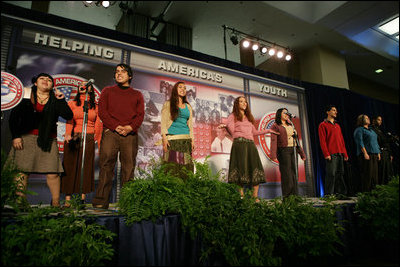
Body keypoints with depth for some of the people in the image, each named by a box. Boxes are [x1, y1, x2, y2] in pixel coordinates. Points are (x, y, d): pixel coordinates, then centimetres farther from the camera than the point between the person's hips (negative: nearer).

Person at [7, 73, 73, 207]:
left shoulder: (55, 100, 10)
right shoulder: (27, 97, 8)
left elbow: (68, 116, -3)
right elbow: (13, 117, 8)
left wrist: (62, 100, -11)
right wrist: (15, 136, 0)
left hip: (47, 140, 0)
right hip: (25, 138, 0)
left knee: (52, 173, -6)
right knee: (21, 171, -2)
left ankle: (55, 202, 3)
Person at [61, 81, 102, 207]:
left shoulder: (95, 106, 12)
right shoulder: (71, 103, 10)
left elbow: (98, 126, 8)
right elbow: (69, 121, -6)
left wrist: (100, 145, 2)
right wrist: (68, 134, -25)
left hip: (89, 139, 1)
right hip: (73, 138, 0)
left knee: (86, 167, 1)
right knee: (70, 166, 0)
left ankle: (83, 198, 7)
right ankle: (67, 199, 5)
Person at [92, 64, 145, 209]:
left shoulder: (137, 95, 20)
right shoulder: (107, 91, 18)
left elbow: (140, 115, 8)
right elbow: (102, 111, 6)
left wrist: (130, 127, -11)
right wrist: (116, 126, -9)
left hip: (130, 135, 1)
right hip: (110, 132, 0)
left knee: (128, 168, -1)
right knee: (106, 166, -5)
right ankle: (100, 202, 0)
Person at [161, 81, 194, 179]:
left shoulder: (188, 106, 19)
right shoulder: (168, 104, 8)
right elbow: (163, 122, 1)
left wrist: (192, 139, 9)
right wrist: (164, 138, -11)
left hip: (186, 139, 4)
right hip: (172, 138, -4)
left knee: (186, 165, -1)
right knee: (172, 165, -8)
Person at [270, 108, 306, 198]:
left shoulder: (290, 125, 21)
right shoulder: (275, 126, -1)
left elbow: (295, 139, 21)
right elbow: (273, 140, -12)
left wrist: (301, 153, 18)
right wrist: (273, 155, -23)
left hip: (293, 150, 6)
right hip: (283, 151, -6)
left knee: (293, 172, 6)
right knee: (286, 173, -7)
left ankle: (294, 195, 13)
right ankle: (287, 196, -2)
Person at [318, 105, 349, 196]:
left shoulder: (337, 125, 22)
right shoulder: (323, 125, 1)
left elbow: (342, 140, 21)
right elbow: (322, 141, -7)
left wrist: (345, 154, 14)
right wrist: (326, 154, -16)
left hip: (340, 154, 7)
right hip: (331, 154, -7)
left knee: (340, 174, 7)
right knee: (331, 174, -9)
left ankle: (340, 193, 15)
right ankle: (329, 195, -4)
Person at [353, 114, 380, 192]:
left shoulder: (370, 130, 23)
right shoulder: (359, 130, -3)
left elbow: (375, 142, 25)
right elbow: (360, 142, -14)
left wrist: (378, 153, 16)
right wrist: (365, 153, -21)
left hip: (374, 154, 8)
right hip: (366, 155, -8)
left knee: (374, 173, 7)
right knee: (367, 174, -9)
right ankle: (365, 191, -5)